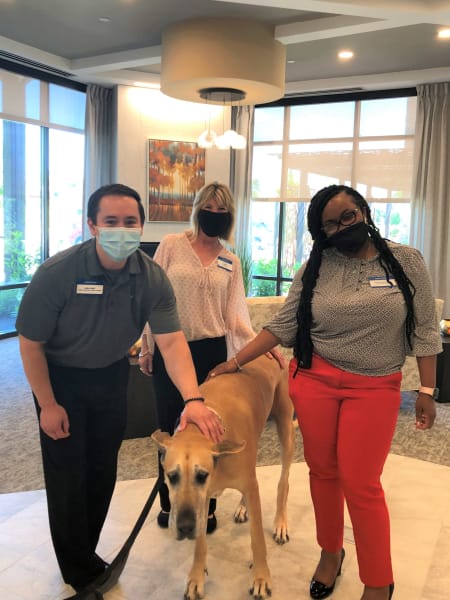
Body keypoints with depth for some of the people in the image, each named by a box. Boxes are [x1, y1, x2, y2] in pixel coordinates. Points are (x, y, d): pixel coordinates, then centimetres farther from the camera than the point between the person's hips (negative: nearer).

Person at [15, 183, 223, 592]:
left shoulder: (152, 278, -19)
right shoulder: (57, 273, -28)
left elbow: (172, 340, -24)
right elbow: (30, 343, -17)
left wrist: (193, 399, -38)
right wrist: (48, 405, -13)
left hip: (111, 375, 4)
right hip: (60, 377, -3)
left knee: (103, 469, 14)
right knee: (68, 474, 2)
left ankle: (85, 553, 38)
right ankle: (78, 572, 24)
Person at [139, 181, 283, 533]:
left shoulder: (230, 261, 6)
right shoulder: (172, 245, -1)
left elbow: (234, 314, 3)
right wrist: (146, 347, 0)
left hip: (211, 351, 1)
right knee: (169, 426, 10)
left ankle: (206, 506, 27)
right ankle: (169, 502, 31)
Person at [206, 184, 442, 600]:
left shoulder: (407, 261, -2)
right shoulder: (316, 269, 0)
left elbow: (425, 330, 0)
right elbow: (282, 327, 2)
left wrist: (427, 390, -4)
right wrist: (235, 363, -3)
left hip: (375, 389, -2)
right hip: (314, 379, 2)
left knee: (360, 484, -1)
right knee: (323, 471, 12)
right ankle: (330, 551, 35)